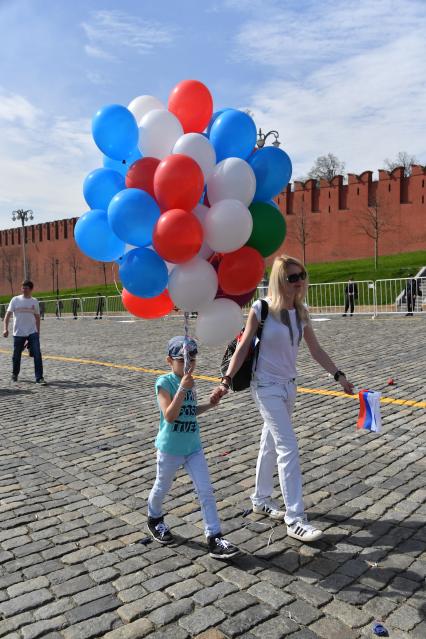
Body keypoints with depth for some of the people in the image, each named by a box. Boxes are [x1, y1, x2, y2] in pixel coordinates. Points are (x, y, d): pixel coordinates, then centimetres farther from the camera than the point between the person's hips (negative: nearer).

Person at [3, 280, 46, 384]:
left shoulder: (34, 301, 6)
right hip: (18, 333, -1)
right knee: (16, 355, 10)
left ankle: (39, 377, -8)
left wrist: (38, 332, 14)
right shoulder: (15, 300, 0)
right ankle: (15, 374, 34)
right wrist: (5, 328, -15)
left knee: (37, 354, -11)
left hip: (32, 332, 1)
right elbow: (8, 314, -4)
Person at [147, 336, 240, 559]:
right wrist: (182, 389, -32)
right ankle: (155, 518, 46)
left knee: (206, 491, 0)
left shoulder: (188, 382, 4)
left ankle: (214, 538, 6)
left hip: (193, 446, 5)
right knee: (162, 488, 18)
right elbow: (170, 415, -26)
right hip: (170, 448, -5)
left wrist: (209, 405, 4)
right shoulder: (164, 382, -17)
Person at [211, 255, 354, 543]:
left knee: (271, 444, 18)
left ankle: (261, 499, 35)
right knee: (288, 448, -9)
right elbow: (243, 347, -11)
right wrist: (226, 381, -15)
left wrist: (339, 376, 6)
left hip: (289, 385, 6)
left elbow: (316, 349, 9)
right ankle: (295, 519, 0)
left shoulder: (301, 312, 2)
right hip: (267, 387, -6)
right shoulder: (261, 309, -14)